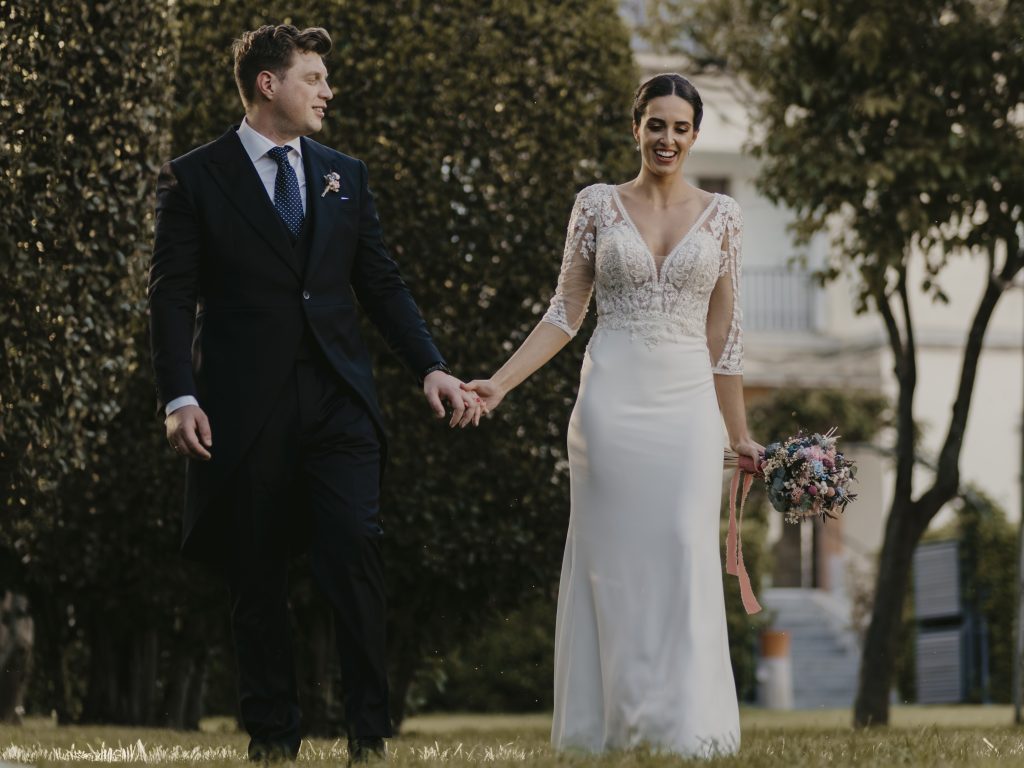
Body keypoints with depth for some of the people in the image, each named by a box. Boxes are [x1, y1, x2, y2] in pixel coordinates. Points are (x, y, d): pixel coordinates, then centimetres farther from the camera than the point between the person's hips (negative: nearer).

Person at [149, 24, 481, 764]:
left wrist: (433, 367, 2)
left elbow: (382, 284, 14)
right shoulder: (194, 178, 2)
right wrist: (180, 397, -13)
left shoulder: (346, 175, 14)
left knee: (356, 549, -11)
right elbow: (172, 296, -2)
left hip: (339, 398, 2)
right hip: (247, 407, -2)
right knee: (258, 575, 4)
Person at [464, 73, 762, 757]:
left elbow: (723, 332, 11)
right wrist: (500, 382, -5)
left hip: (688, 406, 1)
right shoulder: (598, 206, 5)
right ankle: (615, 722, 4)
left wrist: (740, 434, 11)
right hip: (612, 400, -1)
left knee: (686, 560, -5)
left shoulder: (722, 216, 8)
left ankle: (684, 723, 0)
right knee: (612, 559, -1)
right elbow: (565, 314, 6)